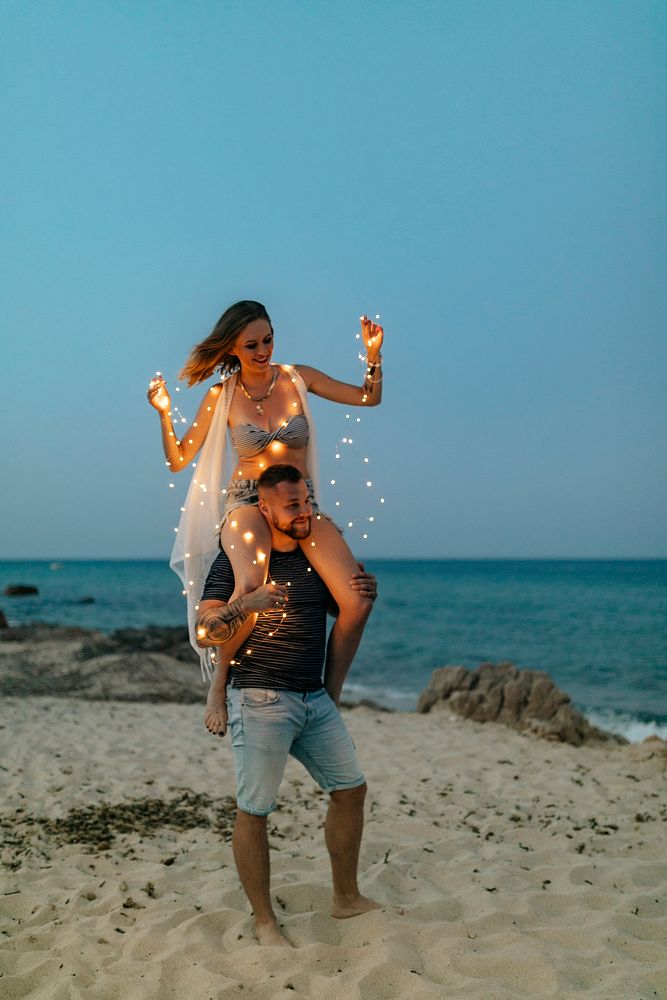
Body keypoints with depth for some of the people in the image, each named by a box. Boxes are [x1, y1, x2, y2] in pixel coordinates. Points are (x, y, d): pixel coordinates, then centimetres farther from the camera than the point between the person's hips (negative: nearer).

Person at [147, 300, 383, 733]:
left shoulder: (298, 378, 5)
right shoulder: (222, 395, 2)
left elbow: (369, 398, 12)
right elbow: (179, 460, 3)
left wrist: (373, 355, -4)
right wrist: (165, 414, -12)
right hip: (248, 504, -2)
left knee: (359, 600, -19)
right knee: (252, 584, -38)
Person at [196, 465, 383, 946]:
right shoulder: (238, 559, -6)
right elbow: (206, 631, -13)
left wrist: (365, 595, -1)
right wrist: (247, 603, -30)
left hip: (316, 698, 6)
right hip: (261, 701, -6)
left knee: (351, 789, 11)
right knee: (253, 811, -1)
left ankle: (347, 898, 28)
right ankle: (264, 921, 14)